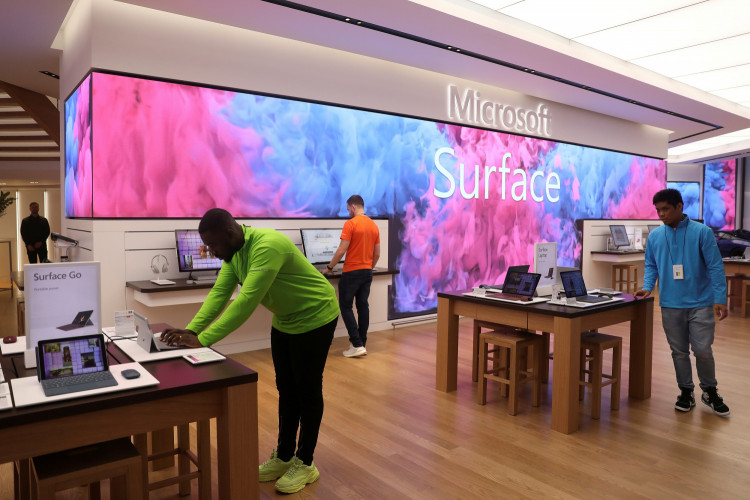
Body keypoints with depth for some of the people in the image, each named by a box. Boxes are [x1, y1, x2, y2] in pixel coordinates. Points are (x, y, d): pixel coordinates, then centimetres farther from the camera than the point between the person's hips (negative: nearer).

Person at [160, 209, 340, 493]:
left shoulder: (267, 246, -33)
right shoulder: (233, 252, -4)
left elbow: (246, 302, -36)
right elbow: (219, 293, -7)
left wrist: (202, 340, -34)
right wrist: (190, 330, -18)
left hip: (314, 318, -8)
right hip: (284, 320, 8)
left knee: (307, 390, 3)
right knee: (286, 388, 14)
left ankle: (305, 464, 18)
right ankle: (284, 456, 28)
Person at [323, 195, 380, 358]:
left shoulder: (350, 224, -13)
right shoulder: (374, 225, 10)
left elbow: (341, 250, -16)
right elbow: (377, 254, 13)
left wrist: (329, 267, -4)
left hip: (351, 272, -7)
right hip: (367, 272, 7)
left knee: (345, 306, 1)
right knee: (363, 306, 11)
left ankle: (357, 345, -5)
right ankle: (362, 343, 15)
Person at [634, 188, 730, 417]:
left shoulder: (702, 232, -6)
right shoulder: (655, 236, 4)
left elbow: (715, 266, -6)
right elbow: (651, 266, 12)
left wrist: (720, 299, -11)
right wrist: (648, 287, -5)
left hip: (701, 303, -3)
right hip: (670, 305, 3)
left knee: (703, 350, -1)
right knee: (679, 351, 11)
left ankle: (710, 391, 24)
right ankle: (686, 392, 27)